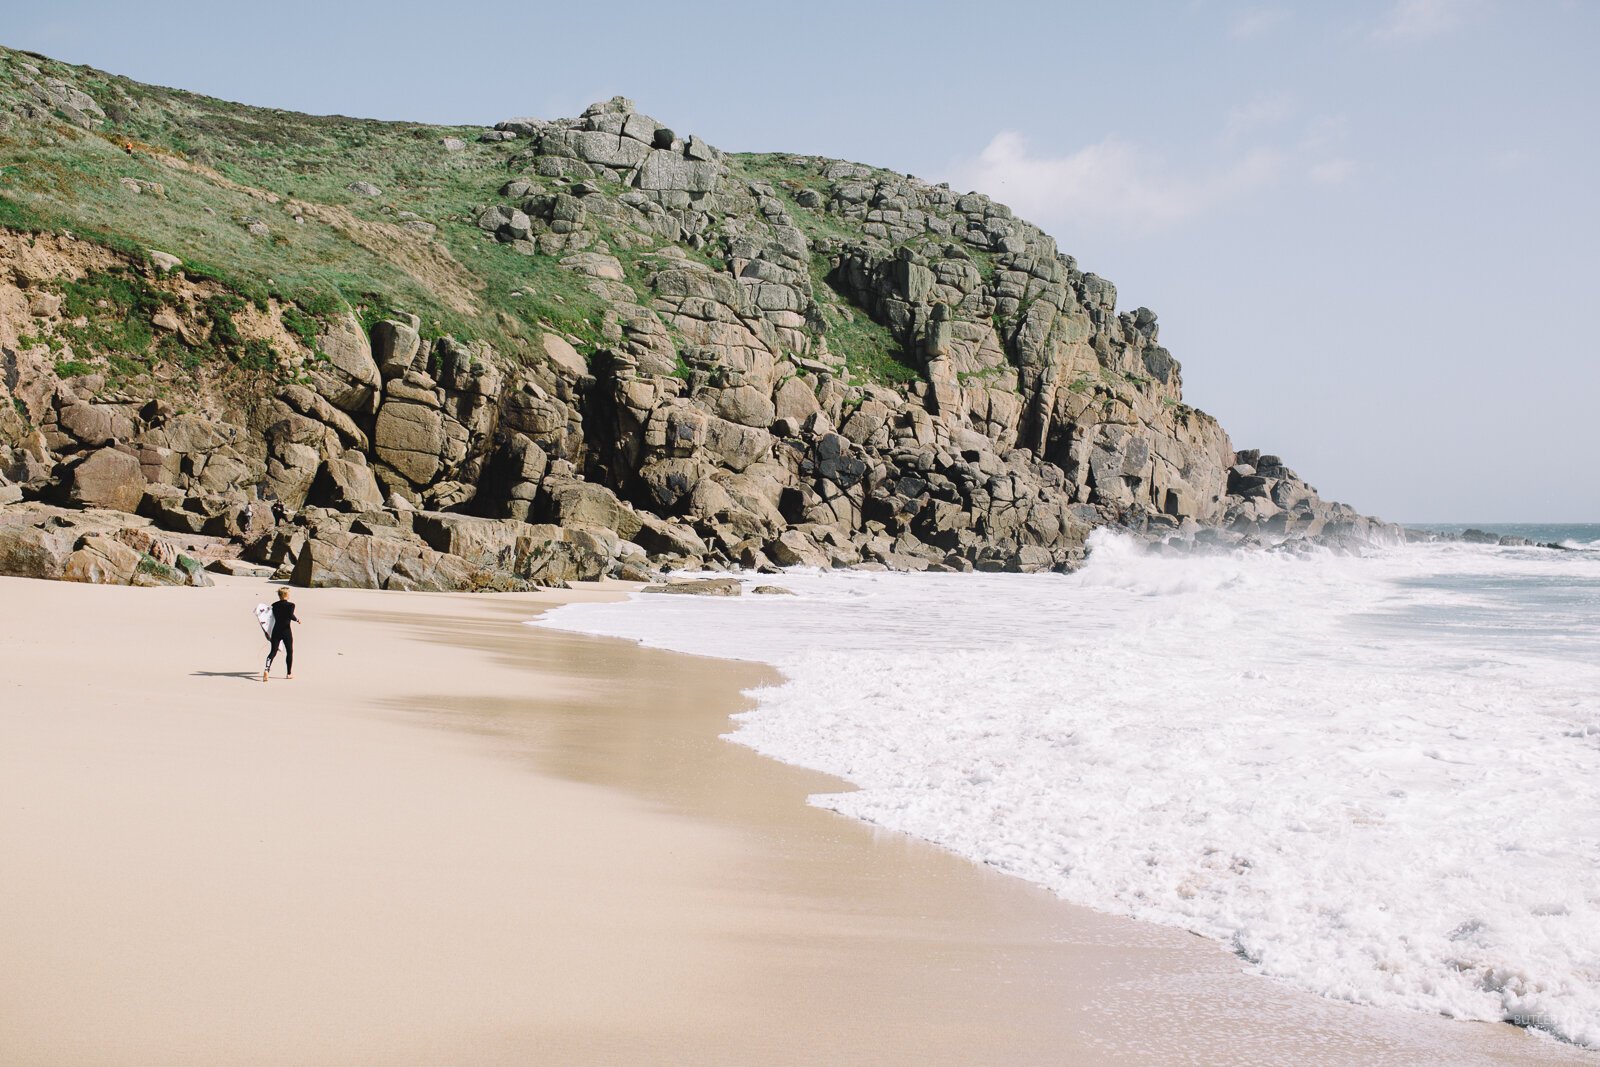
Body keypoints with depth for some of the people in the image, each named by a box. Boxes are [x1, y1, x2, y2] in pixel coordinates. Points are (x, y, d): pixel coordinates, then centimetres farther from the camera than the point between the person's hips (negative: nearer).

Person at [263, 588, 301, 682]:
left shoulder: (275, 605, 7)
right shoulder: (290, 605, -6)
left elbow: (274, 616, 10)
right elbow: (291, 616, -19)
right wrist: (298, 619, -3)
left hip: (276, 630, 3)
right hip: (286, 631, -3)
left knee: (273, 651, 2)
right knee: (289, 651, 13)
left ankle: (266, 669, -21)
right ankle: (289, 673, 17)